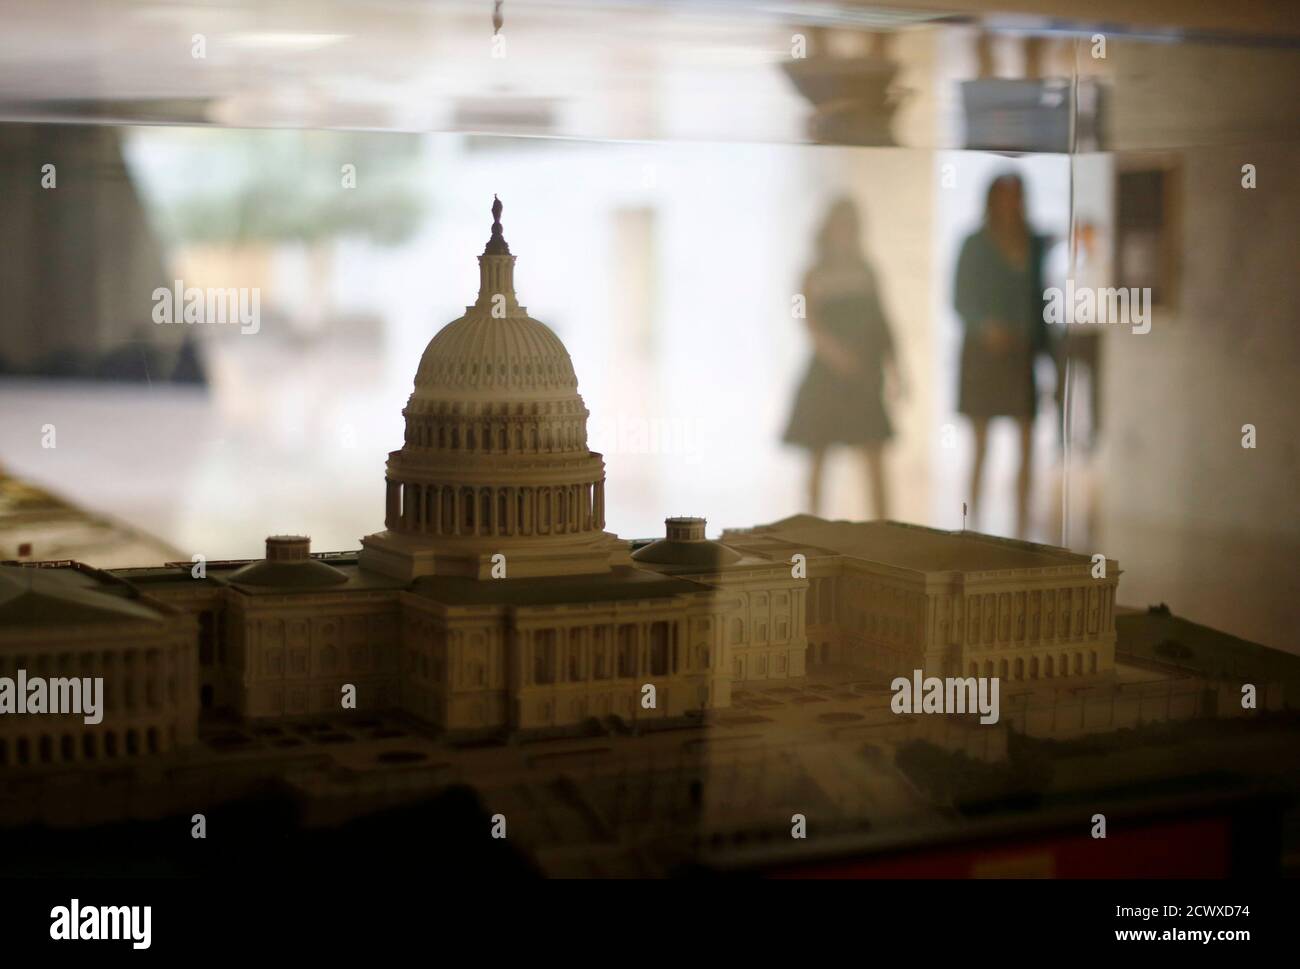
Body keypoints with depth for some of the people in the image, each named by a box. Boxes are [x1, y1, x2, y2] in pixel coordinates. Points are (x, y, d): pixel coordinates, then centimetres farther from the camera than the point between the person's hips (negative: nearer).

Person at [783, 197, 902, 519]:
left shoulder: (866, 274, 10)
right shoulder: (815, 276, 2)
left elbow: (882, 323, 12)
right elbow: (810, 322, -10)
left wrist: (894, 368, 6)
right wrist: (833, 350, -26)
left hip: (864, 374, 2)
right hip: (826, 372, -2)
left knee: (875, 460, -5)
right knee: (818, 458, 3)